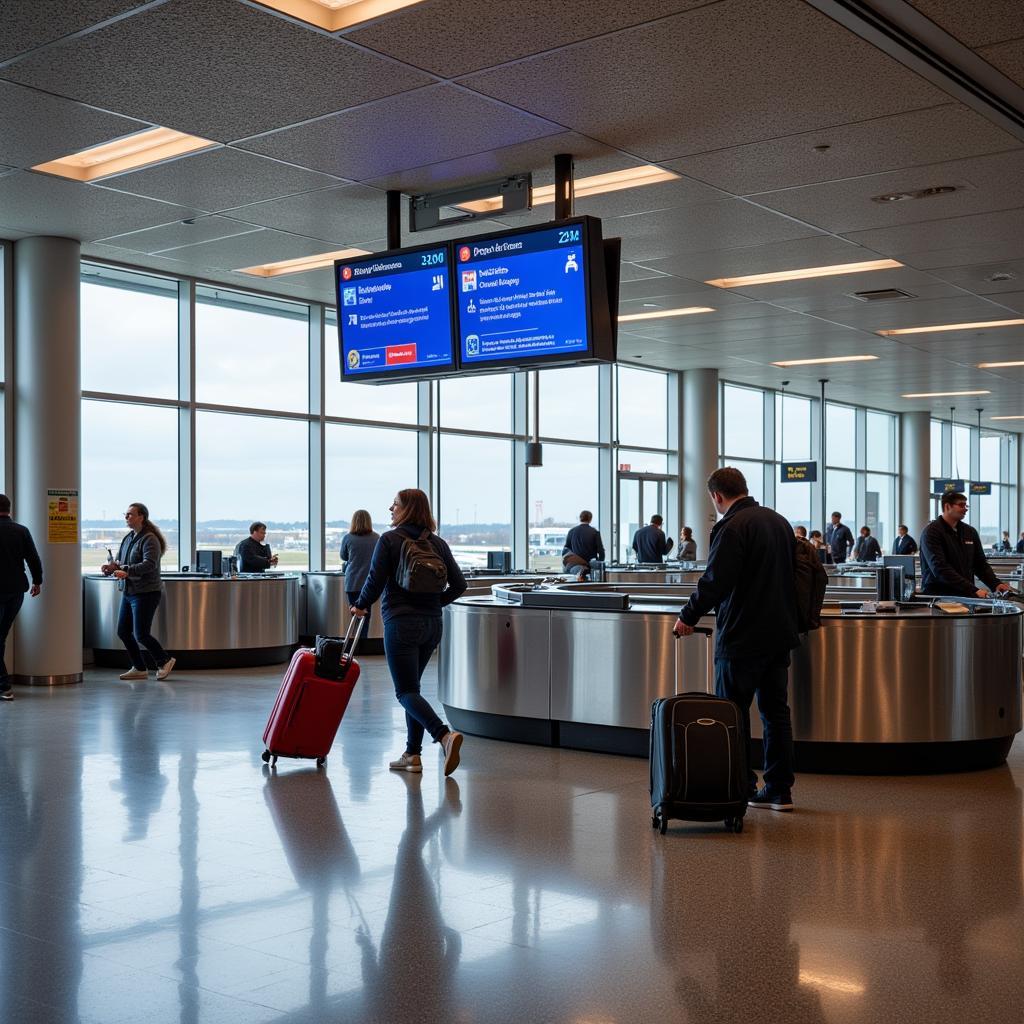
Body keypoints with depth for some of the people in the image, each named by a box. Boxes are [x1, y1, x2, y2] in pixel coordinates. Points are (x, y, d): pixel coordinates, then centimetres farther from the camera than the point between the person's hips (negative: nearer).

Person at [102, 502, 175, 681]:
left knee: (141, 634, -9)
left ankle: (164, 661, 12)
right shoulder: (128, 538, 13)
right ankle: (139, 668, 20)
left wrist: (126, 572, -35)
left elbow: (149, 564, -25)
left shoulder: (149, 539, -14)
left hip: (146, 593, -9)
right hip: (128, 592, 9)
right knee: (123, 632, 8)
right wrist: (111, 567, -7)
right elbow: (119, 561, 15)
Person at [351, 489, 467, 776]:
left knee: (406, 691, -3)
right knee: (412, 687, 17)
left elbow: (375, 581, -9)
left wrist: (361, 606, 9)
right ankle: (412, 754, 15)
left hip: (401, 623, -6)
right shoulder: (437, 543, 9)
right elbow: (459, 585, 6)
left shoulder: (389, 540, -7)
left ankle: (445, 735, -25)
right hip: (432, 623, 6)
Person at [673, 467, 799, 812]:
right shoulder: (779, 521, 12)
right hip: (779, 632, 8)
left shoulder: (731, 527, -15)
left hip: (742, 637, -8)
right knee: (776, 711, 12)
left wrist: (688, 617, -8)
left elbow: (715, 581, -19)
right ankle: (779, 789, 16)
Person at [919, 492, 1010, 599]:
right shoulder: (931, 532, -7)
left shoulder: (970, 532, 16)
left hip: (965, 596, 7)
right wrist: (973, 590, -24)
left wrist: (996, 585, 0)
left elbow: (981, 564, 22)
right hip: (937, 596, -7)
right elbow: (940, 569, -18)